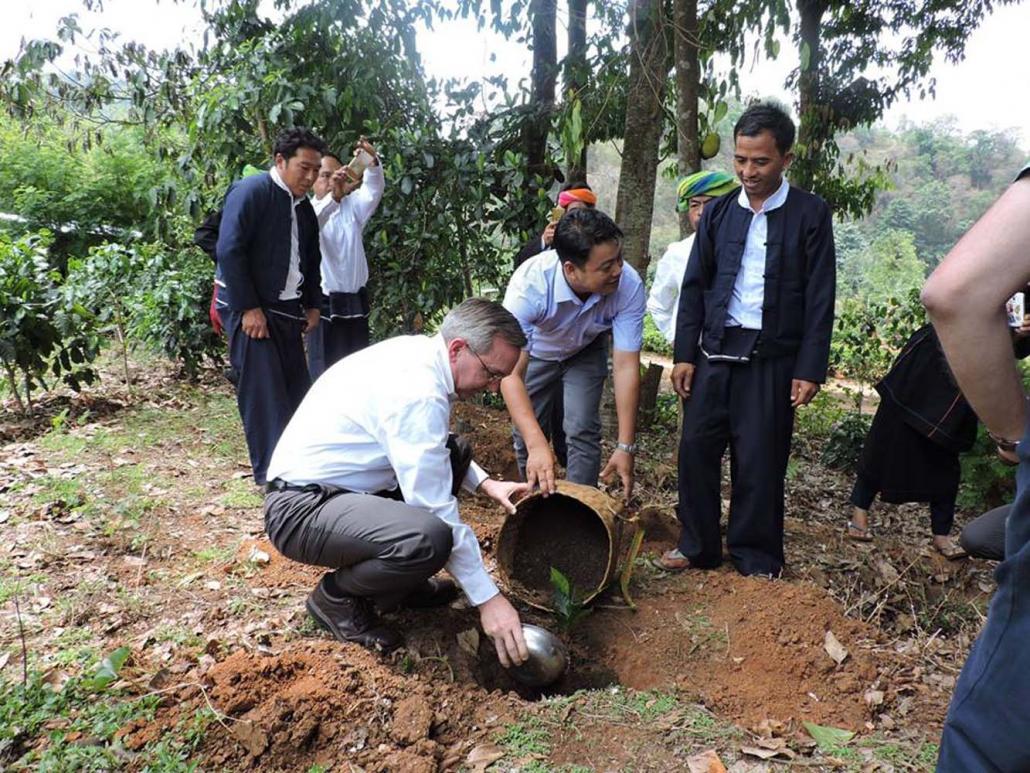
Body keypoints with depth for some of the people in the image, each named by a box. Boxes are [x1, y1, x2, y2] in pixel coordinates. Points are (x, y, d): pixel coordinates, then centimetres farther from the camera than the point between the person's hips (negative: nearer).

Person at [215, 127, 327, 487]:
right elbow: (229, 251, -18)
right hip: (250, 309, -8)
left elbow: (311, 258, 22)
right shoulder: (251, 192, -11)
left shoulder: (303, 206, 12)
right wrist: (248, 308, -20)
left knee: (296, 389, 7)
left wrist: (312, 304, 14)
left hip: (287, 309, 8)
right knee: (264, 390, -7)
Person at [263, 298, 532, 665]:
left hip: (338, 485, 10)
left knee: (452, 453, 10)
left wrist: (486, 483, 6)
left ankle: (397, 579, 15)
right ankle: (336, 595, -1)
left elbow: (429, 449, 19)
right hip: (301, 511, -10)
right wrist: (488, 598, -18)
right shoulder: (417, 392, -25)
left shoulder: (416, 352, 3)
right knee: (429, 537, -33)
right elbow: (437, 510, -25)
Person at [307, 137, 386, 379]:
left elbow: (374, 189, -7)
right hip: (324, 304, -5)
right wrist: (334, 197, -42)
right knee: (325, 371, -5)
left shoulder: (352, 206, 12)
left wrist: (372, 162, -28)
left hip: (356, 303, 5)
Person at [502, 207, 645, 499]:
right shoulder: (529, 283, -42)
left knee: (583, 431, -12)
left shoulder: (629, 285, -36)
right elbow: (511, 373, -45)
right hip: (536, 352, -1)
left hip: (586, 352, 1)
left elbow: (626, 367, -31)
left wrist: (625, 447, -33)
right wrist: (537, 445, -55)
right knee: (526, 435, 1)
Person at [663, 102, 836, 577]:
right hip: (715, 350, 3)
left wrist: (810, 369, -8)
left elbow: (820, 298, -3)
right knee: (697, 448, 4)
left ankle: (757, 558, 19)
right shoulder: (718, 212, 8)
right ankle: (698, 546, 20)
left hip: (772, 358, -3)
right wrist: (684, 354, 3)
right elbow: (694, 287, 9)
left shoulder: (810, 214, -1)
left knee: (760, 461, 2)